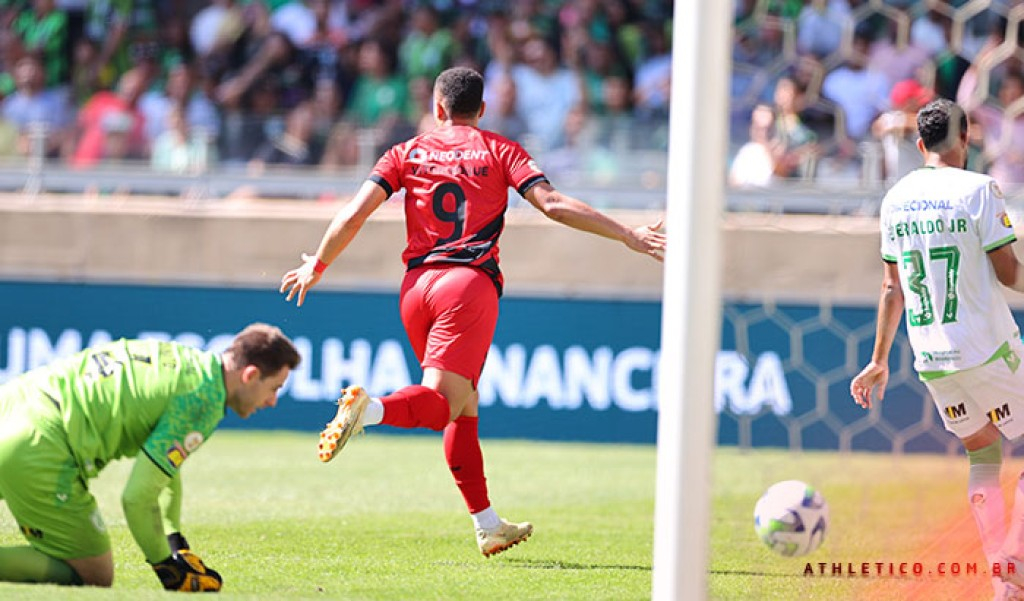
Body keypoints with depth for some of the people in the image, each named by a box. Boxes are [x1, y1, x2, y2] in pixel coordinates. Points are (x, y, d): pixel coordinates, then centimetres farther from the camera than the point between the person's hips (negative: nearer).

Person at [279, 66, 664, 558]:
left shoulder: (408, 153, 13)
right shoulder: (500, 151, 8)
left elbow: (354, 215, 4)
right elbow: (552, 205, -3)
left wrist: (316, 266, 17)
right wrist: (627, 236, 0)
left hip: (416, 284, 4)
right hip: (470, 283, -4)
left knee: (465, 408, 14)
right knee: (442, 403, -13)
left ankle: (488, 526, 16)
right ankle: (367, 409, -44)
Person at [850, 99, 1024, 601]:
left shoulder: (896, 198, 7)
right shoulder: (978, 190, -10)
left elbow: (892, 287, 12)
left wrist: (879, 361, 17)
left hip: (931, 358, 6)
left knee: (983, 453, 17)